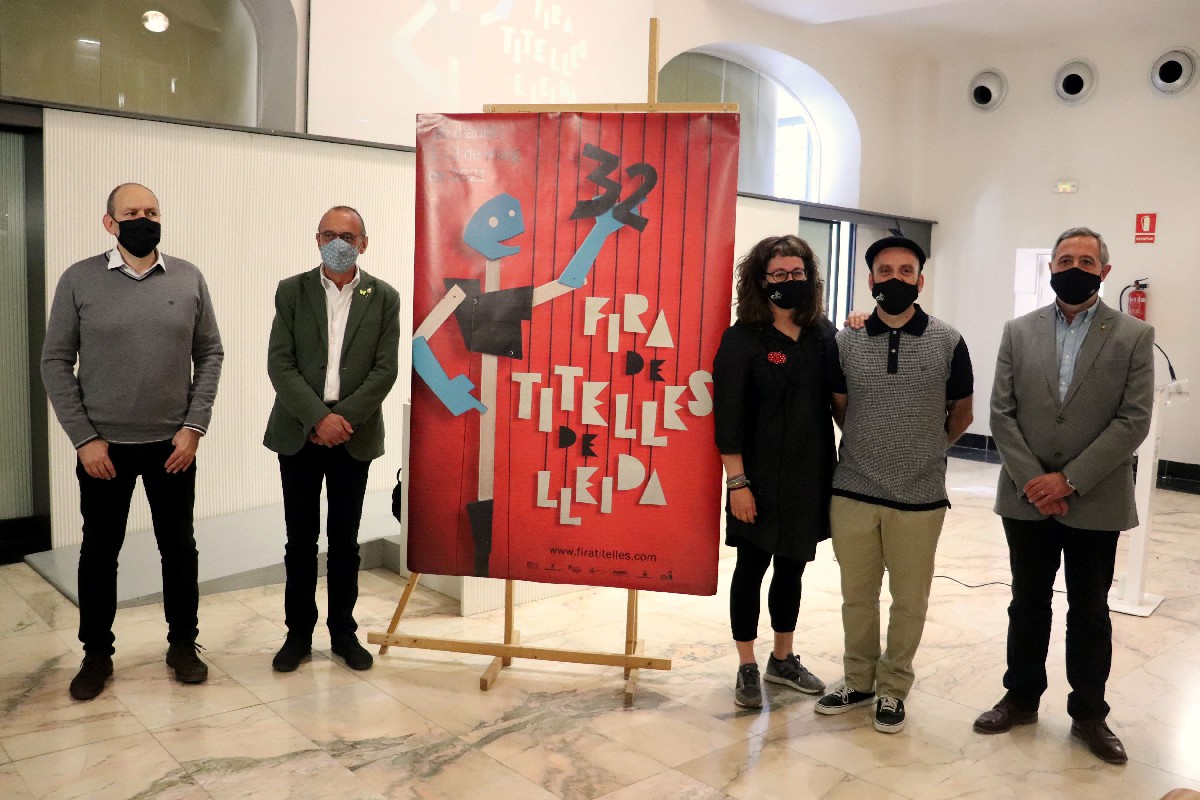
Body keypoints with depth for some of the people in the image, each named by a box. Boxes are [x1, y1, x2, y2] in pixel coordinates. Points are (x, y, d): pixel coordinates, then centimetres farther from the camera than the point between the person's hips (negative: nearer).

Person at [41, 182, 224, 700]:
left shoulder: (189, 278, -1)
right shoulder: (78, 280, -4)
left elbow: (210, 355, 2)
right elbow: (56, 363, -2)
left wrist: (194, 426, -6)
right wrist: (83, 438, -8)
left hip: (173, 443, 1)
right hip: (103, 446, -1)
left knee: (179, 547, 10)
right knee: (99, 550, 11)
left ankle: (183, 645, 26)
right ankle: (97, 654, 27)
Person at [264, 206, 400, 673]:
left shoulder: (384, 298, 2)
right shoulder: (291, 292, 2)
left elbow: (385, 370, -4)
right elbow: (279, 365, -5)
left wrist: (343, 418, -13)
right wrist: (318, 417, -16)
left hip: (354, 436, 0)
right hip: (299, 434, 0)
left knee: (345, 539, 9)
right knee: (300, 539, 7)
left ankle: (343, 632, 22)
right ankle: (298, 633, 20)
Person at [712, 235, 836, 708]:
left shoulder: (824, 334, 5)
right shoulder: (742, 339, -9)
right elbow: (728, 418, -12)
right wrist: (738, 482, -15)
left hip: (810, 475, 5)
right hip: (761, 478, -4)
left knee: (793, 568, 16)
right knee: (752, 569, 7)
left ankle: (783, 660, 34)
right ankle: (747, 669, 22)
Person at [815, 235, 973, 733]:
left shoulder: (948, 343, -3)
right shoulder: (845, 342, 0)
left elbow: (960, 415, 10)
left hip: (919, 498, -1)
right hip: (853, 493, 1)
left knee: (909, 600, 11)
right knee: (857, 596, 14)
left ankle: (893, 688, 29)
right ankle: (858, 682, 31)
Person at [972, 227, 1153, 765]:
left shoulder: (1134, 336, -2)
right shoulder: (1019, 332, 3)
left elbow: (1133, 421, -9)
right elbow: (1002, 414, -1)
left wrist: (1069, 479, -16)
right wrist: (1033, 481, -12)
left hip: (1095, 503, -1)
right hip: (1027, 499, 2)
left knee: (1090, 612, 12)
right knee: (1027, 604, 14)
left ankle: (1089, 714, 27)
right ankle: (1021, 699, 30)